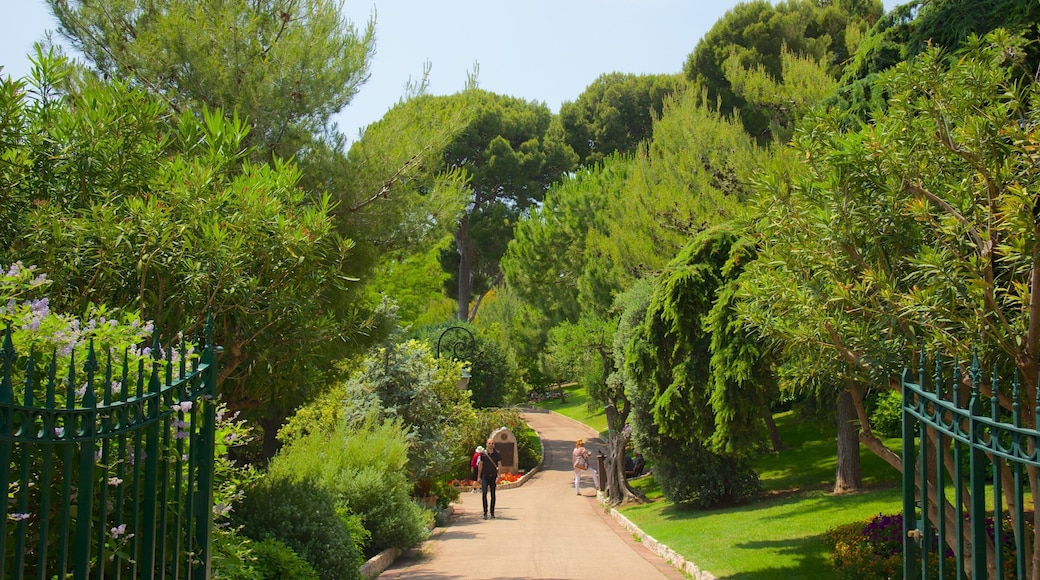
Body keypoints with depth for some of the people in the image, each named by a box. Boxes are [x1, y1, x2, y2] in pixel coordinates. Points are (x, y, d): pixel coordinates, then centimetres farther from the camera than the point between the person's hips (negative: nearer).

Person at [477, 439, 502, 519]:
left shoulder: (497, 454, 2)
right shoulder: (483, 453, 2)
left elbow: (499, 465, -1)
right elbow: (480, 465, 7)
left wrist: (498, 476, -11)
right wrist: (478, 477, 4)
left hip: (493, 476, 1)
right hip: (485, 476, -1)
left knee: (493, 495, 6)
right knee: (484, 493, -12)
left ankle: (492, 513, 15)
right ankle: (485, 512, -6)